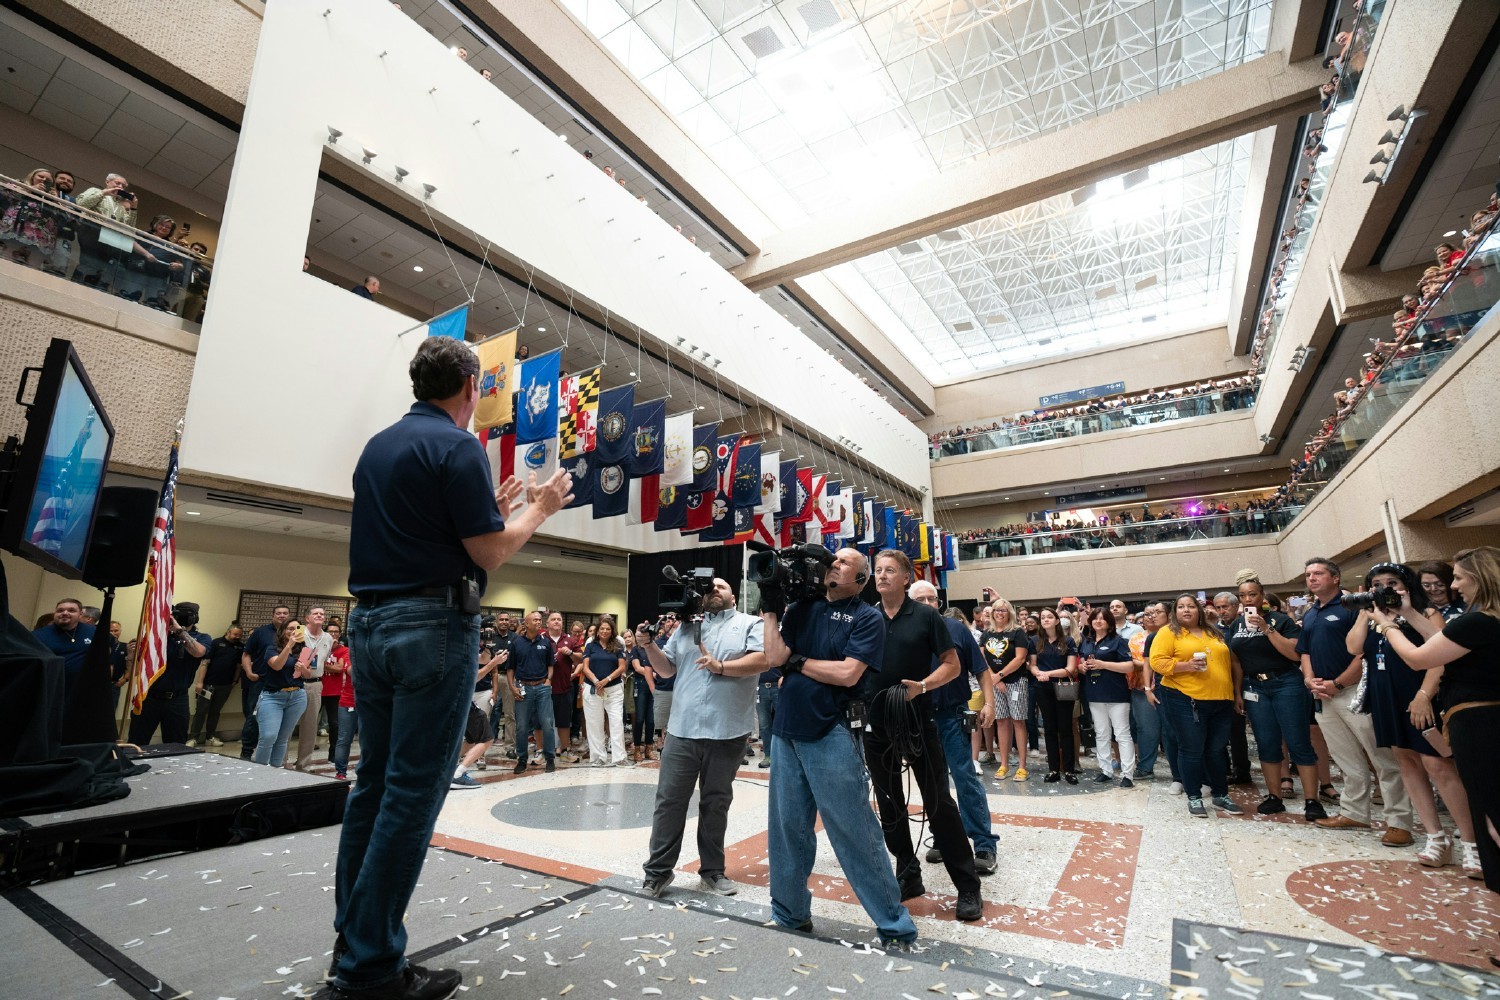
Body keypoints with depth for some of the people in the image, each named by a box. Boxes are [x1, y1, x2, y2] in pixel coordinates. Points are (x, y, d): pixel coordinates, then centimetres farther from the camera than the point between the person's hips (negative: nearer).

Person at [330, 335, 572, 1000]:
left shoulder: (377, 446, 17)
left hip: (369, 622, 9)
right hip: (434, 627, -9)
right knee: (412, 795, -1)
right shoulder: (457, 446, -10)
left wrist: (491, 510, 23)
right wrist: (539, 510, 4)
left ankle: (353, 942, 27)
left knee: (373, 785, 15)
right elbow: (489, 554, -12)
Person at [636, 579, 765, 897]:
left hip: (727, 733, -2)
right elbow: (666, 669, 15)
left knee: (716, 804, 13)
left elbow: (762, 659, -12)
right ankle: (658, 871, 20)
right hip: (682, 729, 2)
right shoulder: (687, 627, 14)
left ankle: (712, 871, 28)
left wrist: (720, 666, -20)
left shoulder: (751, 624, 3)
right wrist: (648, 646, -2)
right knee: (669, 801, 5)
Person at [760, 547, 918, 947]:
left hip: (831, 737, -5)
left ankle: (895, 927, 19)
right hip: (786, 733, 5)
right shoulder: (803, 608, 9)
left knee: (856, 834, 3)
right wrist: (770, 608, -3)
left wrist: (799, 661, -6)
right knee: (786, 829, 16)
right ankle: (789, 914, 35)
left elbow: (847, 673, -16)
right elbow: (775, 656, -1)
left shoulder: (867, 618, -4)